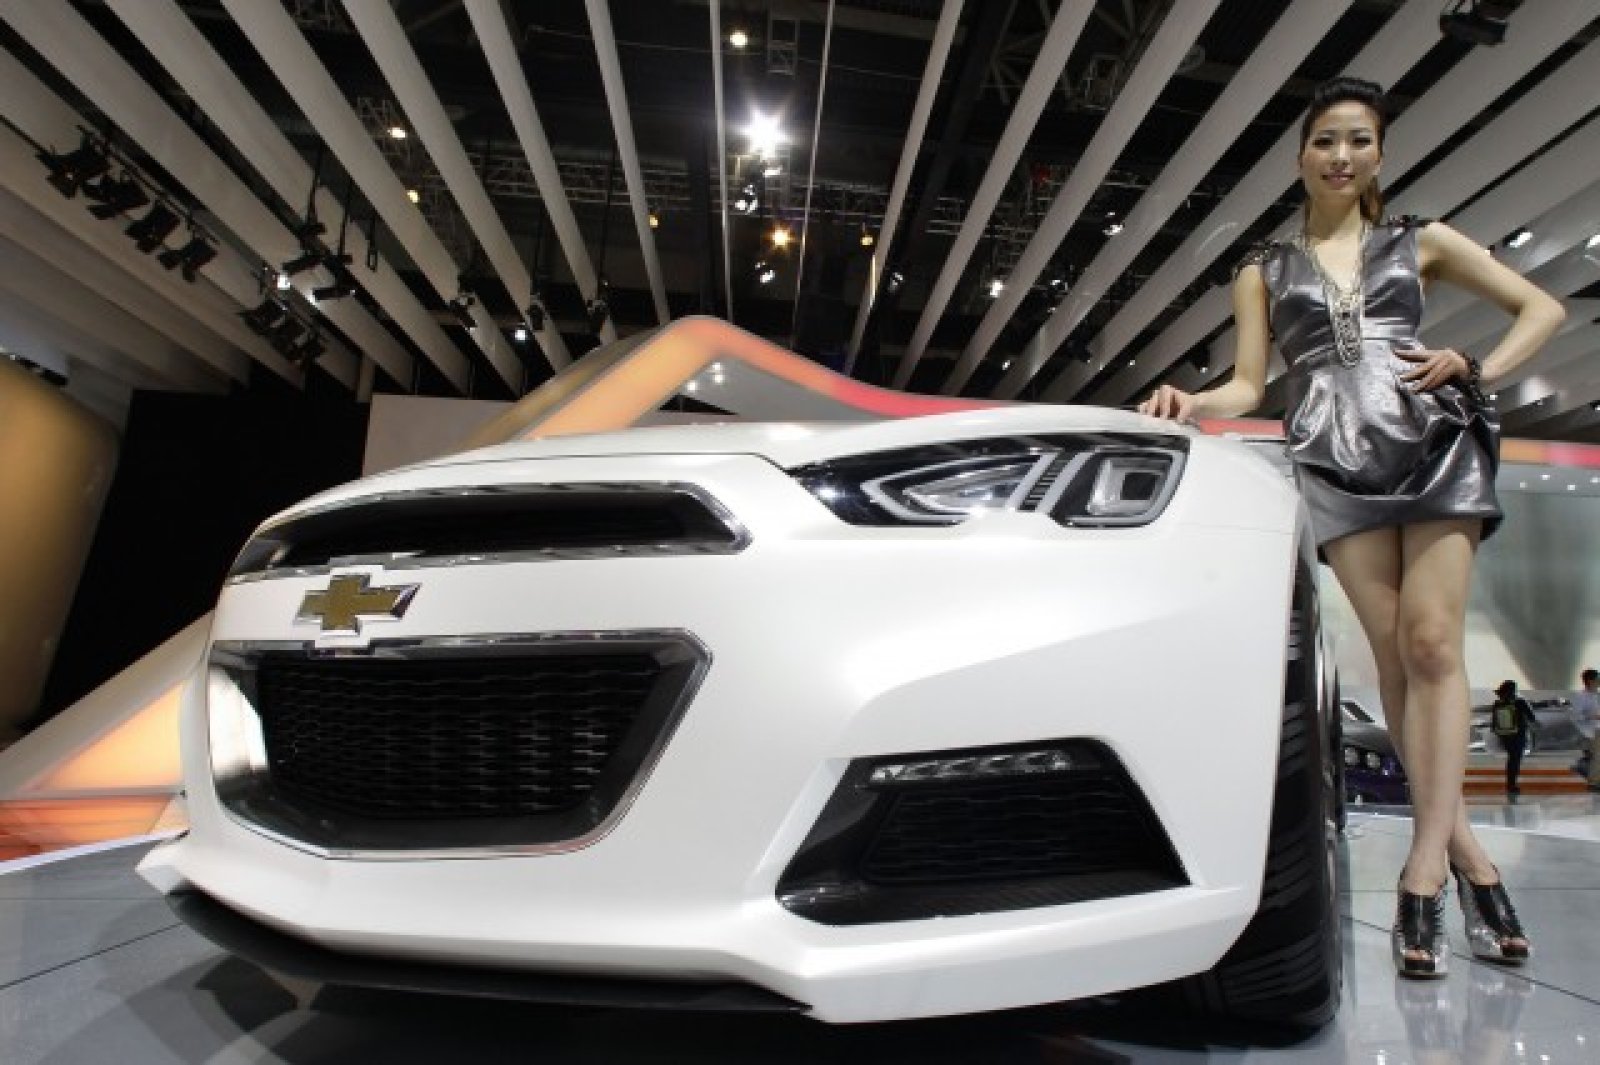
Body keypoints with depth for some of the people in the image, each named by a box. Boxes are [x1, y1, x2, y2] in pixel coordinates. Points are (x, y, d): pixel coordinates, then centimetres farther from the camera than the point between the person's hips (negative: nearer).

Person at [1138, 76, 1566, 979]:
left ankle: (1425, 867, -9)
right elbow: (1249, 384, 8)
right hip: (1334, 457, 0)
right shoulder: (1265, 270, 17)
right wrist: (1193, 404, -12)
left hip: (1432, 440, 0)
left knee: (1432, 643, -11)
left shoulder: (1420, 242, 18)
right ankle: (1467, 854, 5)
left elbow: (1543, 307, 19)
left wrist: (1477, 372, 1)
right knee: (1395, 653, -5)